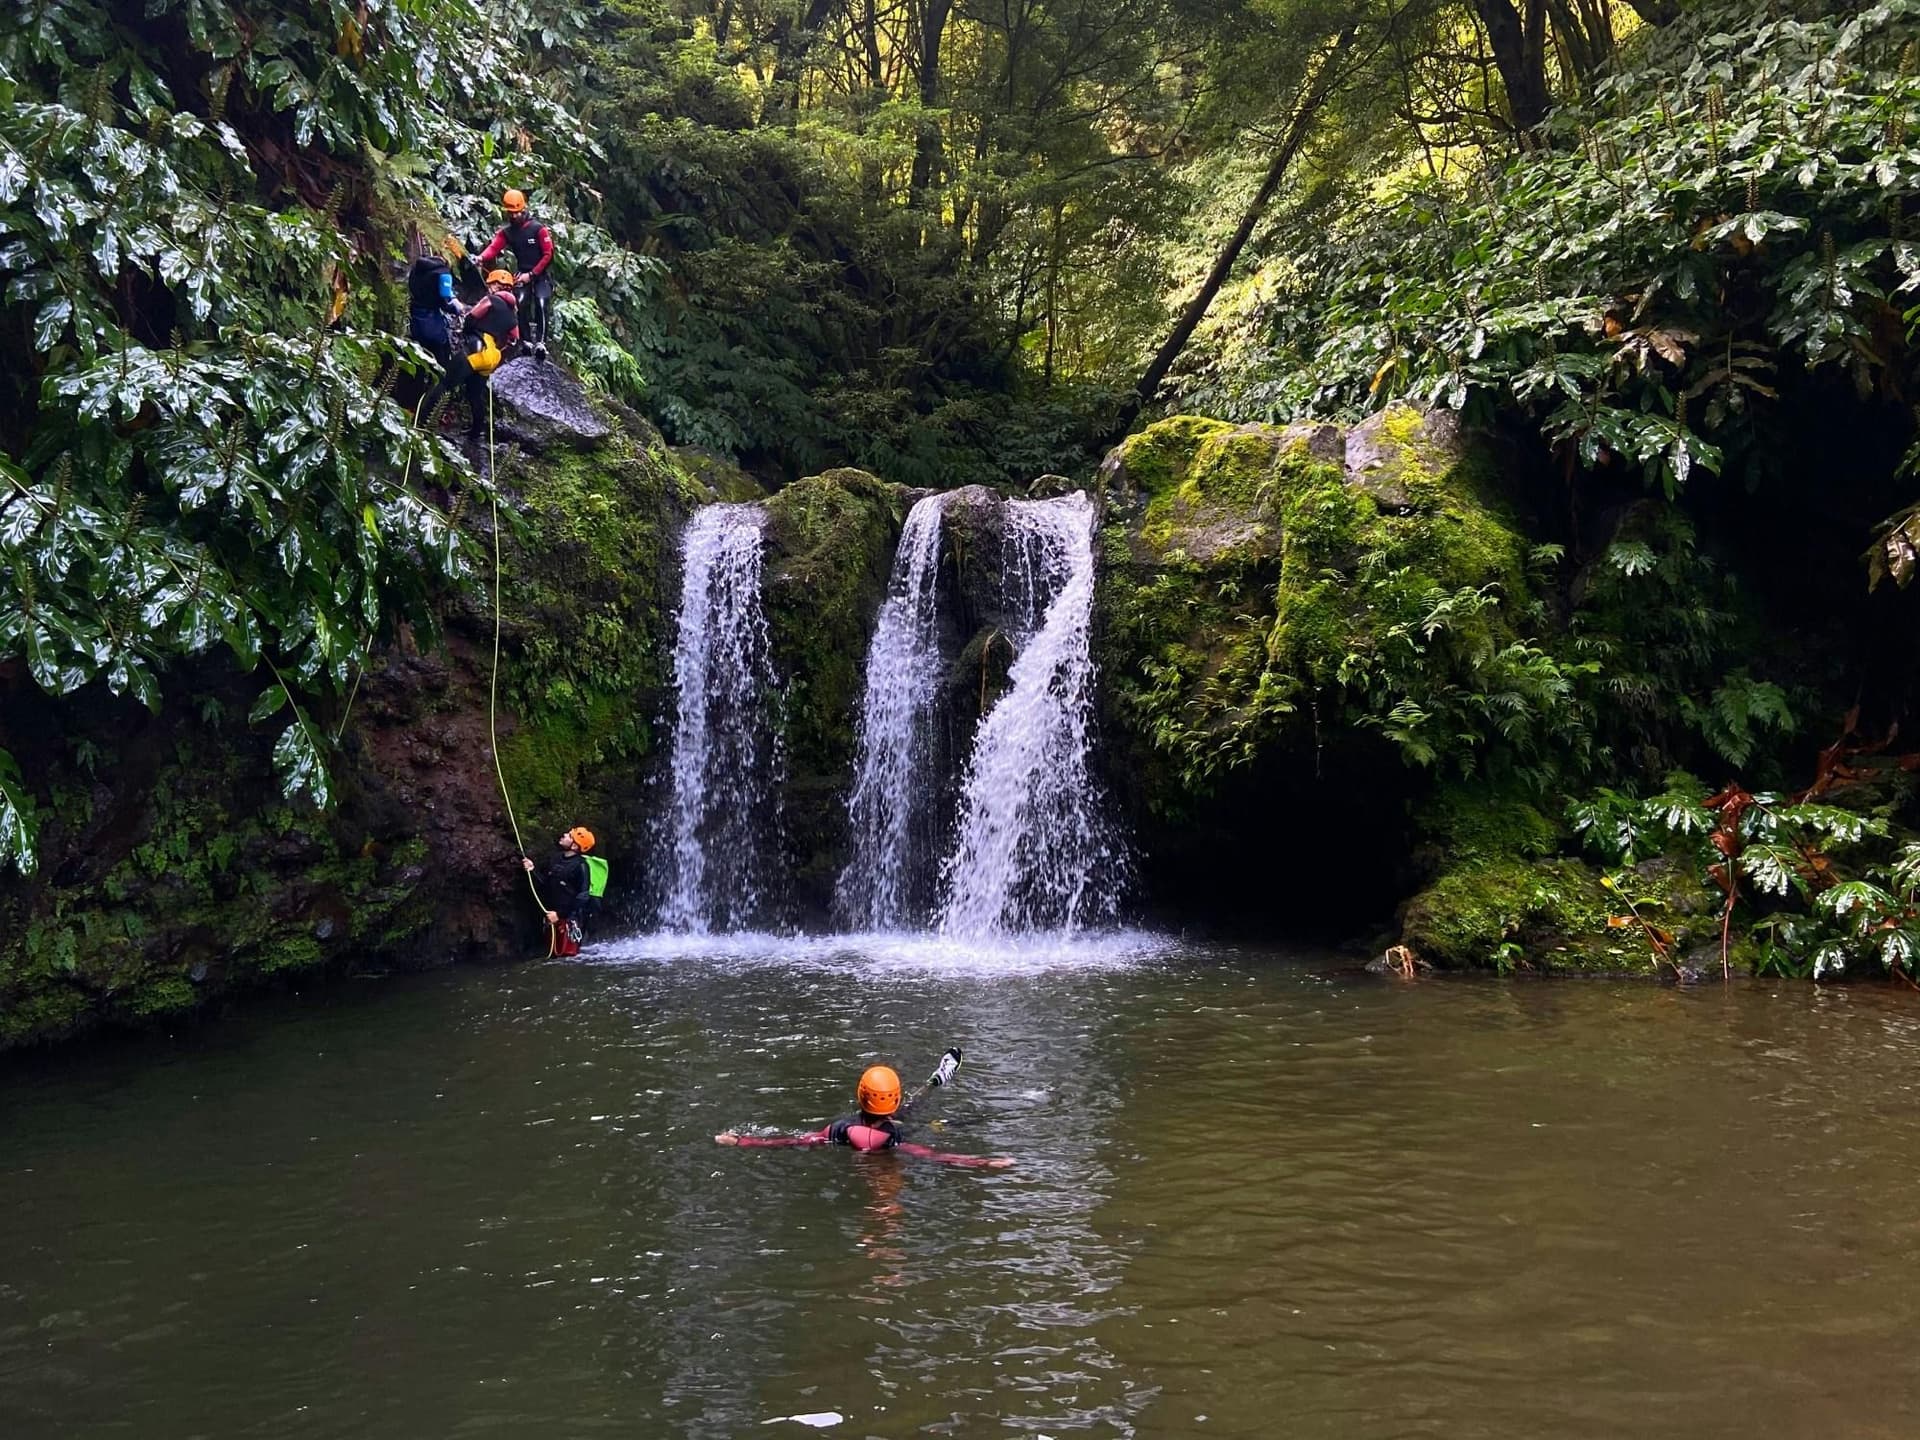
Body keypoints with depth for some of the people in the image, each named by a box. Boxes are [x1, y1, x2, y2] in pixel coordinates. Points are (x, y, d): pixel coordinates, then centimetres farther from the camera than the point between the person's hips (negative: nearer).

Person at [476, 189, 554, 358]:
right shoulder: (506, 232, 2)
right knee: (520, 304, -18)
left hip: (541, 275, -3)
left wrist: (532, 274, -14)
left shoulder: (538, 229, -9)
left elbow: (548, 255, -9)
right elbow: (494, 247, -13)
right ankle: (527, 341, -8)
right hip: (523, 275, 3)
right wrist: (482, 257, -36)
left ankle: (541, 342, -25)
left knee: (541, 304, -23)